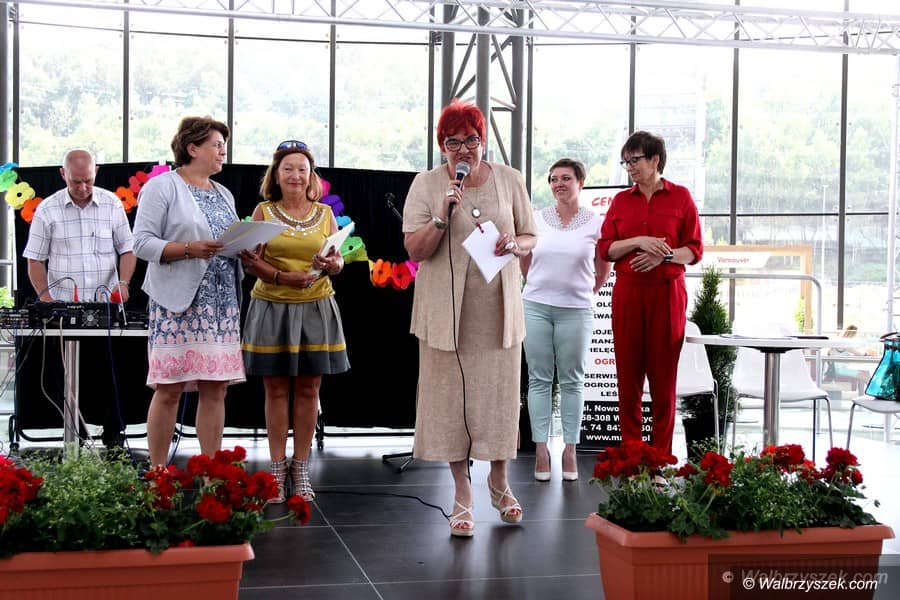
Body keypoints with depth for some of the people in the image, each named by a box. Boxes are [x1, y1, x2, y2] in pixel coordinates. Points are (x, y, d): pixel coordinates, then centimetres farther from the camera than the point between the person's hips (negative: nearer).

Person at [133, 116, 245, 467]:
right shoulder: (162, 187, -1)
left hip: (221, 303, 6)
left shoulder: (224, 195, 20)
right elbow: (142, 243, -8)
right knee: (169, 389, -5)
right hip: (178, 302, -6)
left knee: (215, 388, 4)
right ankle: (158, 472, 4)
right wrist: (189, 249, -20)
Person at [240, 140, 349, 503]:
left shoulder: (324, 213, 8)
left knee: (308, 389, 4)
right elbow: (250, 261, -4)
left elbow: (339, 261, 7)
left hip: (316, 309, 2)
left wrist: (331, 265, -17)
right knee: (276, 389, 3)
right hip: (272, 308, -1)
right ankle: (277, 469, 11)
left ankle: (301, 469, 12)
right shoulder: (263, 212, 3)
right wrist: (283, 277, -20)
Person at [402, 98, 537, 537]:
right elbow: (414, 250, -4)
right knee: (451, 395, 0)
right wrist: (442, 217, -20)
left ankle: (499, 480, 28)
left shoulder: (509, 180, 5)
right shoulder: (427, 184, 0)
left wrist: (514, 244, -10)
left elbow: (531, 238, 13)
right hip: (446, 310, -1)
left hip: (498, 308, 2)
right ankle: (462, 494, 13)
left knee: (499, 393, 5)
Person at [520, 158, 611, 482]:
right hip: (536, 307, 1)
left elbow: (603, 269, 11)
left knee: (572, 381, 4)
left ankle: (570, 449, 10)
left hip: (575, 310, -1)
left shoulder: (595, 222, 0)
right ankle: (541, 448, 7)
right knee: (539, 379, 3)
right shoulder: (536, 219, 4)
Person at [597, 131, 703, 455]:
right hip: (627, 293, 2)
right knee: (628, 375, 1)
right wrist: (639, 241, -11)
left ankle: (661, 458, 8)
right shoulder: (621, 200, 12)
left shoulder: (680, 197, 5)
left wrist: (663, 255, -16)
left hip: (667, 294, -2)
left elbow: (695, 249, 1)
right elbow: (605, 248, 5)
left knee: (664, 376, 0)